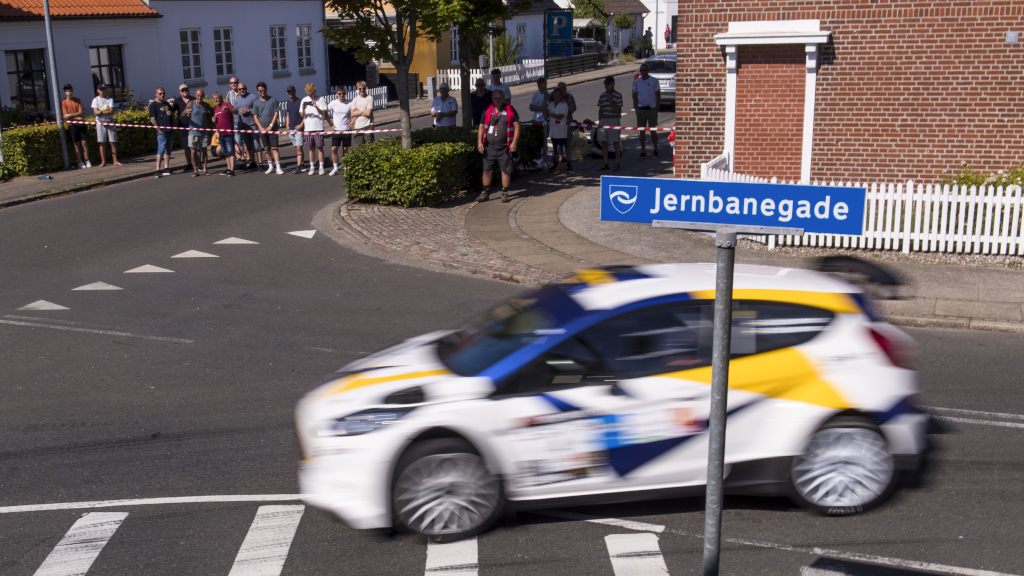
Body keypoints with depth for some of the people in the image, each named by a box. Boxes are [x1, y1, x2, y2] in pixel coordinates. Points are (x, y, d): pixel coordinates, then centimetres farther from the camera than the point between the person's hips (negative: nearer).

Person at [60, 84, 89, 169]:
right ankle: (80, 162, 3)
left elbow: (81, 112, 1)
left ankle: (87, 161, 4)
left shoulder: (78, 100, 9)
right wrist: (77, 117, -8)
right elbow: (65, 116, -6)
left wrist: (71, 115, -11)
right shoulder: (63, 102, 0)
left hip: (80, 124, 2)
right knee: (76, 144, -1)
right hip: (71, 125, -2)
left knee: (83, 143, 0)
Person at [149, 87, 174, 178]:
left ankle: (166, 169, 18)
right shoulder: (153, 105, -4)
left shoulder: (166, 103, 16)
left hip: (169, 130, 7)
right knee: (161, 149, -11)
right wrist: (159, 129, -16)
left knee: (168, 150, 12)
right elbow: (152, 119, -9)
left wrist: (171, 113, 4)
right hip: (161, 131, -7)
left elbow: (173, 111, 30)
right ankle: (158, 170, -11)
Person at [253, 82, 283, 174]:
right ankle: (270, 166, 16)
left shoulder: (273, 100, 0)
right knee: (267, 148, 7)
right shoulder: (256, 103, 6)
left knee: (274, 147, -8)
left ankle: (278, 167, -10)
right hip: (262, 129, 3)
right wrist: (261, 128, -7)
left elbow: (276, 114, -2)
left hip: (272, 128, -3)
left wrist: (270, 126, -9)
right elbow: (255, 116, 6)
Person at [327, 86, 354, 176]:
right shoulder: (333, 104, -1)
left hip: (346, 130, -1)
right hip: (336, 130, 1)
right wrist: (331, 122, 4)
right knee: (334, 149, -8)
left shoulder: (350, 104, -4)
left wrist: (352, 121, -3)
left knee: (345, 149, 5)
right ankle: (335, 168, 0)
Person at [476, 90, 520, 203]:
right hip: (490, 147, 3)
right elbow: (481, 127, 12)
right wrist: (479, 142, 2)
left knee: (506, 171, 2)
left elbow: (517, 127, -3)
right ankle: (485, 192, 16)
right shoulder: (487, 111, 9)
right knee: (487, 170, 5)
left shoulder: (510, 111, 0)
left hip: (505, 148, -3)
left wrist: (514, 142, -12)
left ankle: (504, 193, 13)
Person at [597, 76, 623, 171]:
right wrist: (600, 121, 12)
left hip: (614, 120, -5)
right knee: (603, 142, 5)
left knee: (616, 142, 3)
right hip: (603, 120, 5)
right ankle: (605, 163, 13)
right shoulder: (602, 95, 8)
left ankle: (617, 163, 12)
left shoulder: (618, 95, -6)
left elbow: (618, 110, -10)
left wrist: (611, 101, -16)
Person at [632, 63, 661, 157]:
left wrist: (657, 108, -7)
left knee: (653, 130, 2)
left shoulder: (654, 81, -4)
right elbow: (635, 95, 12)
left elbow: (658, 95, -2)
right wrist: (635, 108, 5)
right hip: (640, 109, 3)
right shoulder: (637, 81, 5)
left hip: (651, 109, -3)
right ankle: (643, 151, 12)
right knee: (641, 131, 5)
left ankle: (655, 150, 16)